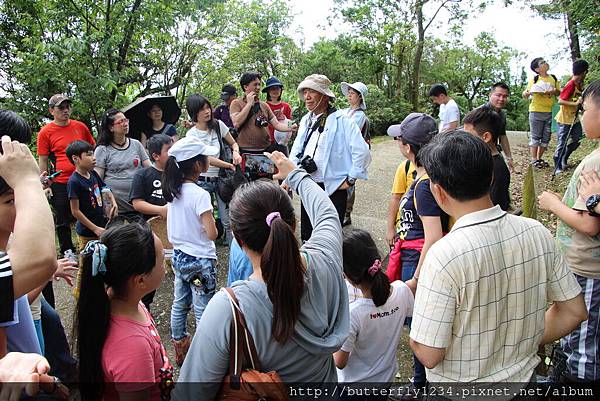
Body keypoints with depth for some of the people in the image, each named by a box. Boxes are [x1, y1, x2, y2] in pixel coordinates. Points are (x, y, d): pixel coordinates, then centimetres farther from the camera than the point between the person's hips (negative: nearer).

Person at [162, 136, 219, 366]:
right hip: (200, 261, -8)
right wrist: (212, 221, -5)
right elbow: (212, 234, -23)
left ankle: (180, 350, 36)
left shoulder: (172, 190, 1)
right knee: (202, 312, 4)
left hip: (179, 257, 8)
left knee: (179, 304, 20)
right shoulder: (200, 195, -23)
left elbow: (169, 231, 9)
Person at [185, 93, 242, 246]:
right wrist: (230, 165, -25)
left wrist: (236, 152, -13)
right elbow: (207, 158, -15)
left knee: (228, 220, -2)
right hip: (202, 181, -1)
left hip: (221, 179, 1)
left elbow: (233, 143, 12)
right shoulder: (191, 135, -5)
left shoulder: (218, 125, 2)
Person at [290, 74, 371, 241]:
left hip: (333, 189, -6)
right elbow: (296, 152, 19)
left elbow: (362, 151, -14)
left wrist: (350, 180, -10)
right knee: (306, 235, 14)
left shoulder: (342, 120, -10)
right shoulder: (306, 120, 11)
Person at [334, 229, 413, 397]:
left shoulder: (352, 313, -35)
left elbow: (340, 362, -22)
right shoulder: (402, 291, -23)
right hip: (386, 378, 4)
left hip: (354, 385, -4)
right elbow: (411, 313, 2)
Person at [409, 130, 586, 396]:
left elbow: (429, 355, -25)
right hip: (522, 379, 4)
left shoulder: (444, 256, -30)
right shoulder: (537, 233, -13)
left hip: (461, 389, -4)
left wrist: (413, 336, -5)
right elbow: (574, 311, -1)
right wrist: (525, 344, 9)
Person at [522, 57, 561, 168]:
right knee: (536, 137, -1)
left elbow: (559, 92, 14)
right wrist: (527, 93, -25)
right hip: (536, 111, -4)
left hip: (550, 112, 5)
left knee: (546, 137, 8)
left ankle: (539, 158, 20)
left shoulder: (553, 78, 9)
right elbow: (525, 95, -3)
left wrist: (554, 91, -8)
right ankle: (534, 159, 7)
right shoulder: (534, 79, -3)